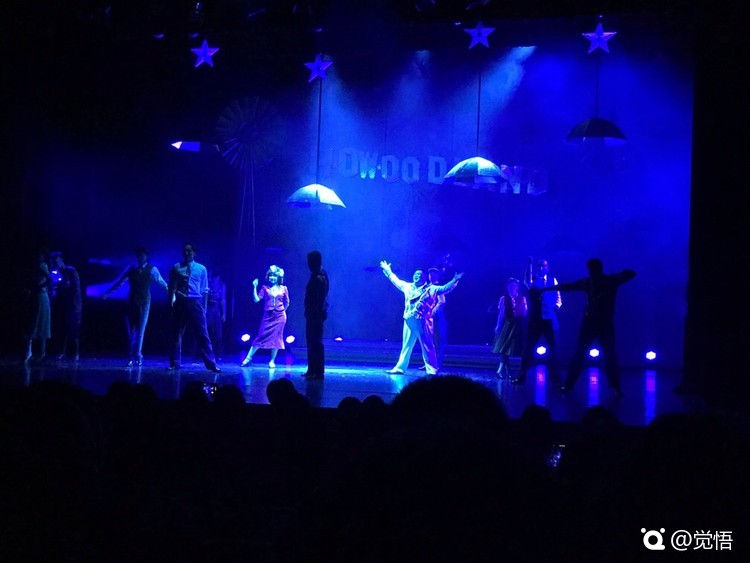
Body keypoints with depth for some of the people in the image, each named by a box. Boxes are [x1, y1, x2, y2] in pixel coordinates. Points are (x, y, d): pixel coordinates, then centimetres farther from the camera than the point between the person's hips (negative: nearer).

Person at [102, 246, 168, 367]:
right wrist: (107, 292, 15)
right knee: (131, 330, 5)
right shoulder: (131, 268, 8)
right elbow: (119, 282, 15)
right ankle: (137, 356, 13)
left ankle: (136, 357, -1)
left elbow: (162, 284, 2)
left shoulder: (152, 270, 1)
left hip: (144, 302, -3)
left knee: (140, 330, -5)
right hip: (132, 302, 3)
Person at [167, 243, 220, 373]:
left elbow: (204, 290, 8)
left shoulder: (201, 269, 8)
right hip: (180, 303, 1)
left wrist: (204, 307, 3)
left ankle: (210, 364, -1)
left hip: (195, 302, -1)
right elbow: (172, 288, 8)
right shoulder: (176, 268, 8)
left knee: (202, 334, -3)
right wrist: (172, 301, -2)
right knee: (177, 333, 6)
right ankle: (175, 363, 16)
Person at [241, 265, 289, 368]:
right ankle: (249, 357, 2)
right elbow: (256, 299, -5)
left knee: (276, 338, 2)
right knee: (261, 337, -3)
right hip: (267, 316, -1)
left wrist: (281, 311, 9)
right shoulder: (265, 288, 3)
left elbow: (287, 303, 15)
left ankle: (272, 361, 10)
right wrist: (254, 287, -10)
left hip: (279, 316, 1)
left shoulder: (283, 289, 5)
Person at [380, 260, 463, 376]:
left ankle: (431, 369, -3)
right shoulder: (407, 286, 16)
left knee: (427, 346, -5)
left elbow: (445, 288, 2)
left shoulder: (431, 288, 5)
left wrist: (455, 280, -9)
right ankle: (400, 367, 14)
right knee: (406, 345, 9)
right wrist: (388, 271, 36)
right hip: (409, 321, 4)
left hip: (423, 321, -4)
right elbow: (396, 280, 30)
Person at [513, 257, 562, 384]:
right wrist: (529, 264, -33)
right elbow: (527, 283, -22)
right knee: (528, 347, -1)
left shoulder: (552, 280, 8)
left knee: (552, 347, 7)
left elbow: (558, 296, 8)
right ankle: (521, 375, 2)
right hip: (535, 319, -1)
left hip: (549, 319, 1)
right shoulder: (533, 279, 2)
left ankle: (554, 374, 17)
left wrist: (557, 305, -15)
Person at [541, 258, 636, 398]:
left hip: (605, 323, -2)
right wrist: (545, 289, 11)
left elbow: (631, 274, -7)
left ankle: (616, 388, 5)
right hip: (589, 322, 2)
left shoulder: (612, 280, -1)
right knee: (579, 353, 2)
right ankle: (569, 384, 9)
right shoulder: (588, 282, 5)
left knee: (610, 355, -3)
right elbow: (568, 286, 9)